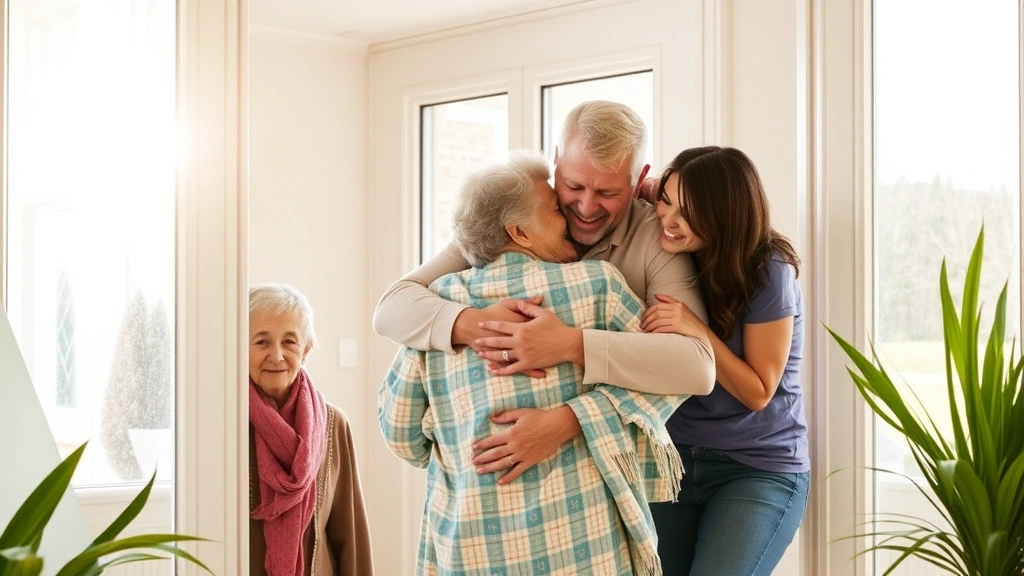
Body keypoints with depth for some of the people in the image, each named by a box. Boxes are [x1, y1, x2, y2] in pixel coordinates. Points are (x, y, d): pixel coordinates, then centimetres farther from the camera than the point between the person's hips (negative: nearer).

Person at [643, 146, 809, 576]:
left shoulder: (766, 272, -16)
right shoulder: (671, 256, -1)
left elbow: (758, 392, -13)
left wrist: (697, 330, -27)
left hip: (759, 470, -5)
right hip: (675, 459, 5)